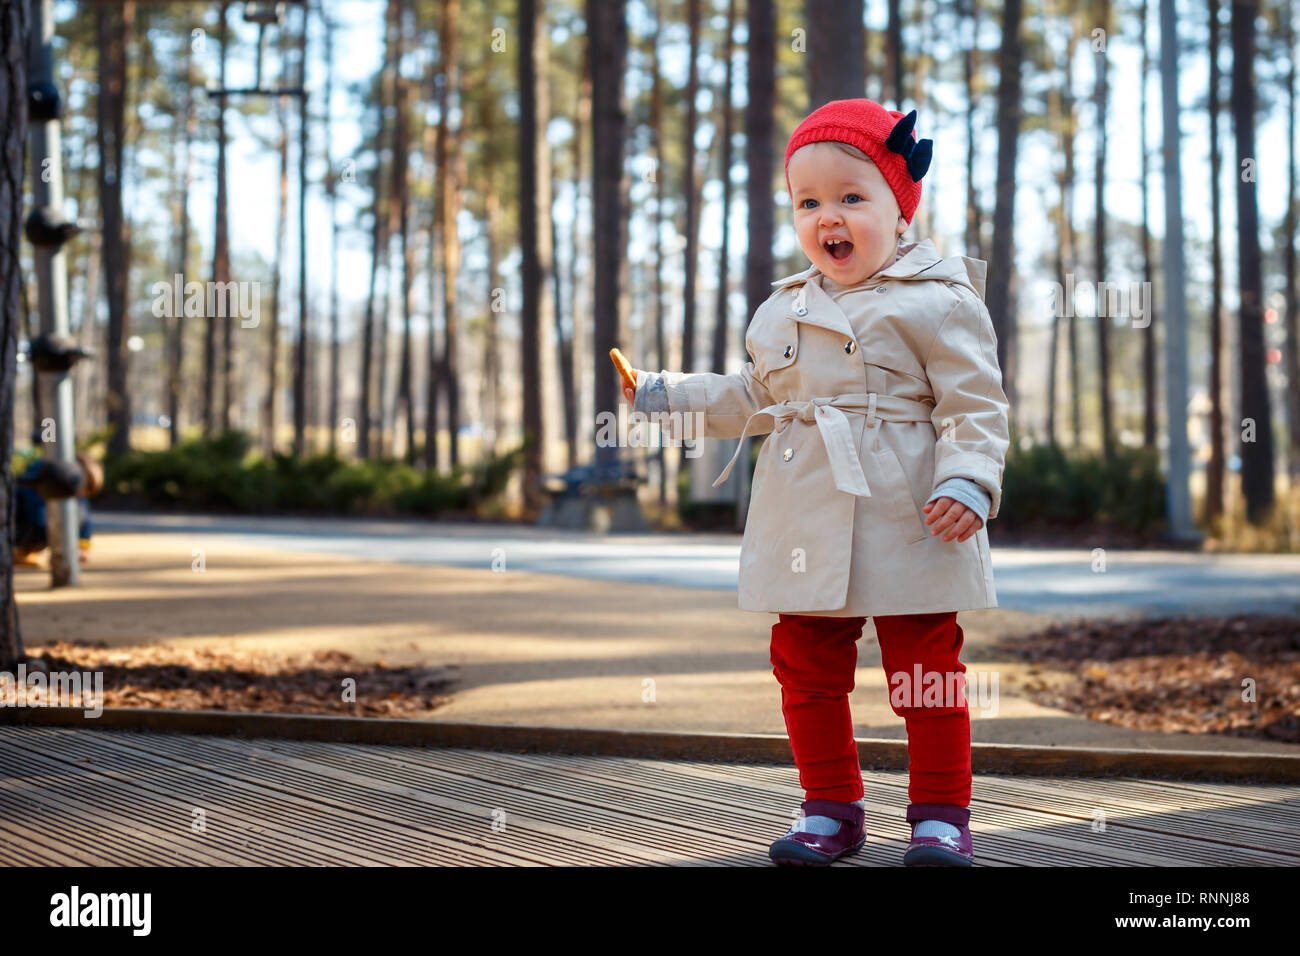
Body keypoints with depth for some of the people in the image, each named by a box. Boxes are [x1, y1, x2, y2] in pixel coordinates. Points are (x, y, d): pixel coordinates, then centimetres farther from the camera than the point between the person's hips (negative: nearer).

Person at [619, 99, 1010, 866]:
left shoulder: (936, 303, -5)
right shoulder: (785, 310, 14)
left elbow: (976, 404, -8)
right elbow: (754, 398, 26)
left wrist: (968, 484, -21)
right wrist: (666, 395, 21)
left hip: (904, 526, -6)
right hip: (807, 529, 6)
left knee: (928, 670, 2)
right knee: (808, 671, 10)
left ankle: (942, 814, 14)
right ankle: (832, 809, 23)